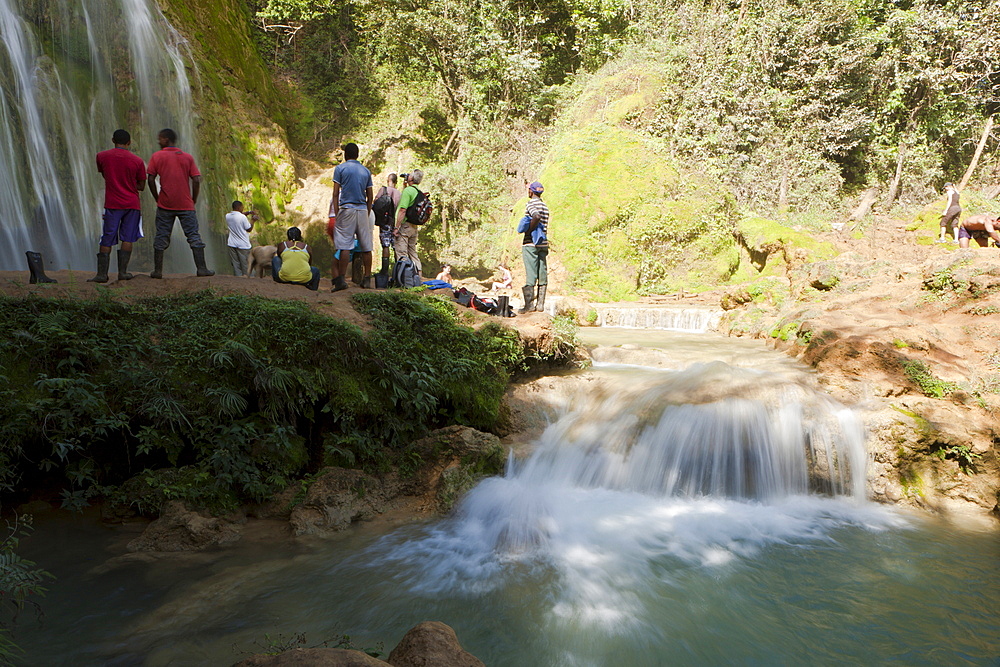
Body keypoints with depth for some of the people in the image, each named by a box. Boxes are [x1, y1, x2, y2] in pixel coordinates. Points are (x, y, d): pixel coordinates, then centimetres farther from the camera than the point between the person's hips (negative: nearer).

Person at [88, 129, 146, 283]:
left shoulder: (102, 156, 3)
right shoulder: (137, 161, 0)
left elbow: (104, 175, 19)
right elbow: (141, 186, 5)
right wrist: (128, 182, 12)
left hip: (112, 204, 0)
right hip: (132, 204, 0)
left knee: (106, 240, 3)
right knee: (127, 238, 4)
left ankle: (102, 274, 2)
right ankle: (122, 272, 1)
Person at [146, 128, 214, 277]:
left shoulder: (157, 156, 2)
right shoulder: (188, 157, 5)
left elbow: (151, 179, -2)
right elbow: (196, 181, -3)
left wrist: (157, 198, 9)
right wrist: (193, 200, 7)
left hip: (165, 205, 0)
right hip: (186, 205, 0)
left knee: (161, 237, 6)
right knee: (194, 236, 3)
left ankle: (157, 270, 6)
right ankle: (202, 268, -3)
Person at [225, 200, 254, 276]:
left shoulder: (227, 216, 2)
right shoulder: (243, 217, -16)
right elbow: (249, 229, -7)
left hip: (232, 244, 5)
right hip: (243, 245, -5)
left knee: (235, 264, 8)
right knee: (245, 264, 5)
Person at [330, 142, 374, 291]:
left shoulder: (340, 168, 3)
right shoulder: (366, 171, 13)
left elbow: (335, 194, -3)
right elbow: (370, 196, 13)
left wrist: (336, 214, 0)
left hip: (346, 208, -3)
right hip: (363, 210, 3)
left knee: (345, 246, -6)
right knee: (366, 247, 5)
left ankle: (341, 279, -11)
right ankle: (367, 279, 7)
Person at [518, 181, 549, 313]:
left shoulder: (531, 204, -8)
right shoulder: (545, 206, 16)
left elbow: (536, 217, -27)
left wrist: (528, 230, -16)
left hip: (531, 243, -7)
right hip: (543, 243, 7)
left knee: (530, 275, -6)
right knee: (542, 274, 6)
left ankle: (528, 305, -4)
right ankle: (540, 304, 8)